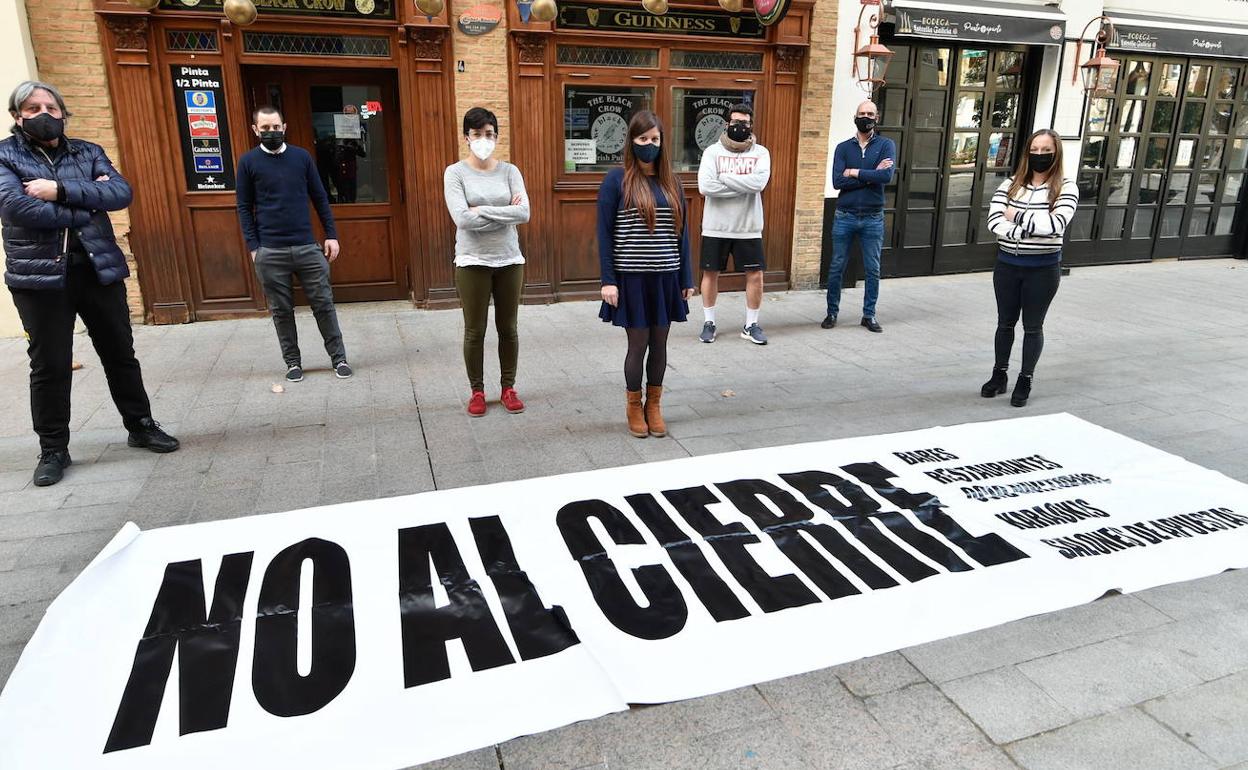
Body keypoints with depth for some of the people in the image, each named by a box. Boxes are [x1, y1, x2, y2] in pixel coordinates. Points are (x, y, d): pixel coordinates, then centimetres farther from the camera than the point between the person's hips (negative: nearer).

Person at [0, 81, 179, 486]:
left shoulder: (87, 152, 10)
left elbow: (122, 192, -7)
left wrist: (61, 190, -16)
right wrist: (87, 201, -12)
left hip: (99, 268, 3)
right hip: (40, 274, -2)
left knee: (120, 354, 12)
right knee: (50, 365, 3)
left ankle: (141, 426, 28)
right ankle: (53, 450, 16)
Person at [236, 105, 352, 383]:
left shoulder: (302, 156, 6)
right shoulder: (248, 161, 2)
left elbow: (320, 198, 8)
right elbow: (244, 207, 3)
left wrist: (331, 235, 2)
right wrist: (253, 247, -5)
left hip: (308, 247, 1)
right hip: (270, 252, -1)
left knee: (323, 304, 4)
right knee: (282, 311, 7)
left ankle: (338, 358, 15)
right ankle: (293, 362, 20)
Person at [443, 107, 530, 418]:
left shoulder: (509, 171, 3)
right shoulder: (455, 173, -3)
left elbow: (524, 213, -11)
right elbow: (462, 219, -16)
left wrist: (482, 210, -15)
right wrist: (506, 213, -12)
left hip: (509, 260, 2)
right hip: (473, 261, -2)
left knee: (508, 328, 10)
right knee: (475, 331, 5)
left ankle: (508, 388, 25)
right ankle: (477, 391, 20)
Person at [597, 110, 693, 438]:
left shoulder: (671, 181, 7)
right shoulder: (617, 180, -5)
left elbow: (682, 232, 10)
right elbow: (604, 233, -6)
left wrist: (687, 278, 8)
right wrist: (608, 280, -11)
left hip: (666, 277, 4)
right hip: (631, 278, -4)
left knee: (660, 344, 10)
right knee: (638, 344, 3)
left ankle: (654, 405, 26)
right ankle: (634, 406, 22)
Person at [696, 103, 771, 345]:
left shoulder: (760, 153, 2)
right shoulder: (713, 151, -1)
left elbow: (759, 182, -18)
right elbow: (705, 186, -17)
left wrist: (724, 178, -16)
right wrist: (744, 186, -15)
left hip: (748, 228, 1)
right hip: (716, 227, -1)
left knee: (755, 275, 3)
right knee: (711, 273, 7)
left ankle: (751, 325, 18)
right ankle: (708, 323, 22)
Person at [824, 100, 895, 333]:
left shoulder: (886, 145, 1)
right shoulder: (843, 147, 3)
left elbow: (887, 176, -17)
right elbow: (837, 181, -11)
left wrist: (854, 172, -13)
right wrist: (872, 174, -14)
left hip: (873, 219, 0)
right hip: (844, 217, 0)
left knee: (873, 270, 6)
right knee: (836, 267, 6)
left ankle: (869, 315, 18)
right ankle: (832, 312, 18)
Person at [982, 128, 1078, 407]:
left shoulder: (1066, 188, -6)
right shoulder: (1010, 184, 1)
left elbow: (1056, 224, -22)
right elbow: (994, 221, -11)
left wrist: (1017, 214, -15)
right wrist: (1027, 232, -22)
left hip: (1043, 268, -3)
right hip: (1007, 264, 3)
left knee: (1033, 326, 7)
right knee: (1005, 322, 14)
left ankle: (1025, 381, 20)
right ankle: (999, 375, 28)